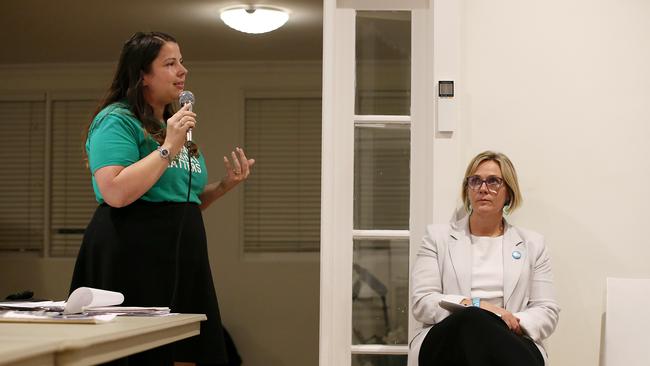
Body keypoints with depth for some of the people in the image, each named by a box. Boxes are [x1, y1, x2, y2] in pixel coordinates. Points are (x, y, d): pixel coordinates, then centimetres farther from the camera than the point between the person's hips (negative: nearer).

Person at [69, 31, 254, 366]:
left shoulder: (175, 124, 20)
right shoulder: (116, 120, -6)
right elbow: (116, 193, -21)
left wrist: (224, 185, 9)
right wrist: (167, 148, -18)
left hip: (182, 262, 8)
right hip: (133, 261, -8)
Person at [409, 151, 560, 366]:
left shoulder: (532, 244, 21)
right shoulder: (438, 236, 17)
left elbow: (547, 311, 12)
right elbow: (421, 303, 6)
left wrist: (514, 324, -12)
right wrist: (475, 306, -12)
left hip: (509, 342, 0)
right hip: (444, 341, 1)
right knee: (473, 319, -39)